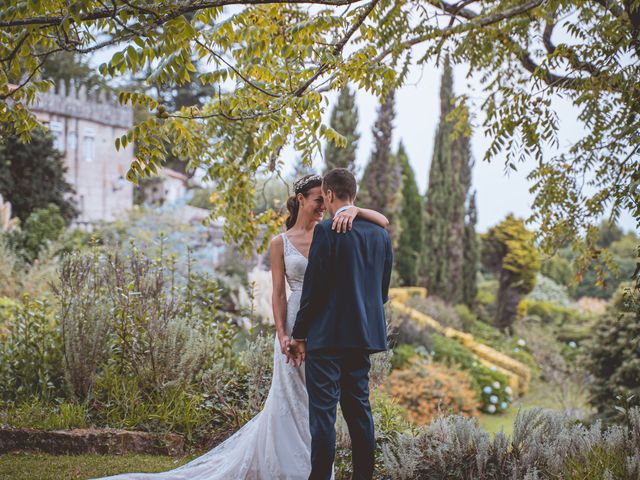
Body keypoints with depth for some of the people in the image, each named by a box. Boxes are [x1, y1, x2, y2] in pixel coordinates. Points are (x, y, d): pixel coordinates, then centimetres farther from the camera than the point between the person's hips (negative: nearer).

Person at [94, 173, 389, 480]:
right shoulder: (281, 243, 3)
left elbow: (383, 222, -2)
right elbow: (278, 294, -1)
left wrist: (354, 210, -20)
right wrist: (282, 337, -12)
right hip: (297, 329, -2)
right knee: (291, 400, 1)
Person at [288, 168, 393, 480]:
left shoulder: (326, 231, -11)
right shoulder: (380, 234, 9)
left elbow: (313, 287, -12)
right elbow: (383, 289, 14)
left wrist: (298, 335, -4)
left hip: (328, 335, -7)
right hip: (365, 335, 7)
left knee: (323, 409, -3)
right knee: (358, 406, 14)